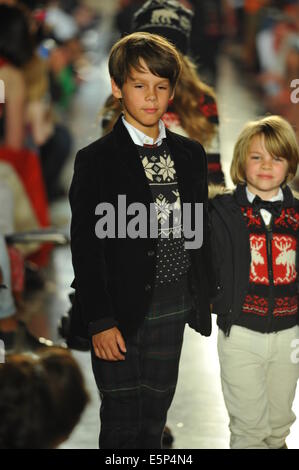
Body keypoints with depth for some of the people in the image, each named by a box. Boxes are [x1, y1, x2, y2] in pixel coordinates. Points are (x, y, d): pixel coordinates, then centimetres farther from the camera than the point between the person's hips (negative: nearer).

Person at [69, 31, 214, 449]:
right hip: (123, 314, -4)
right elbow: (86, 247, -9)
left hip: (174, 309, 4)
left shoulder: (191, 154, 8)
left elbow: (200, 232, 14)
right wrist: (100, 321, -14)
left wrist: (203, 301, 9)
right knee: (123, 425, 1)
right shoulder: (96, 159, -7)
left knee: (155, 418, 11)